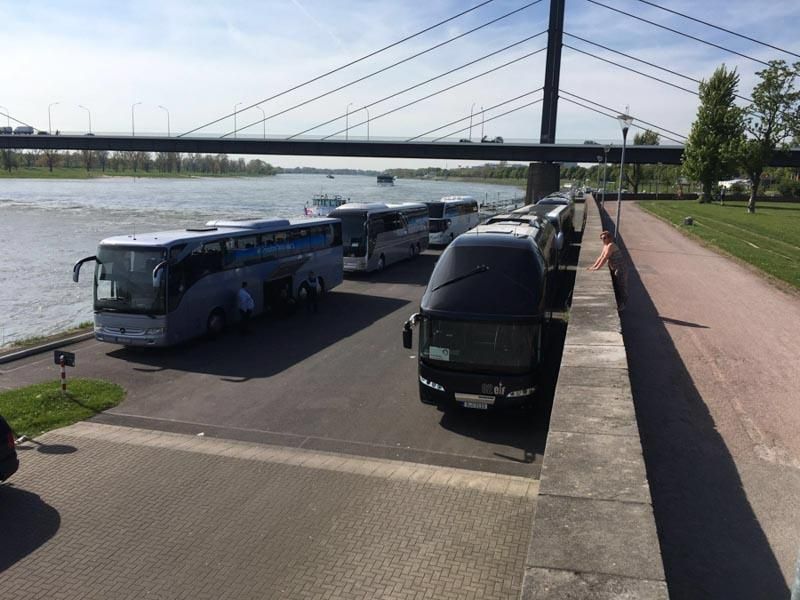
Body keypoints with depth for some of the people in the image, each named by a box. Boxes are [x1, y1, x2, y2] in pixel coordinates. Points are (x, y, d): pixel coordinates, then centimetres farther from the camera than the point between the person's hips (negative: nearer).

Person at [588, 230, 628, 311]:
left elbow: (605, 258, -24)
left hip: (620, 270, -10)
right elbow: (600, 257, 13)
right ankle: (616, 304, 29)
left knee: (620, 288, 0)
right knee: (614, 288, 17)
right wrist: (593, 266, 5)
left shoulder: (610, 245, -20)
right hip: (614, 270, 10)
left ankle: (621, 306, 11)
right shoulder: (605, 246, 9)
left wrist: (597, 268, -21)